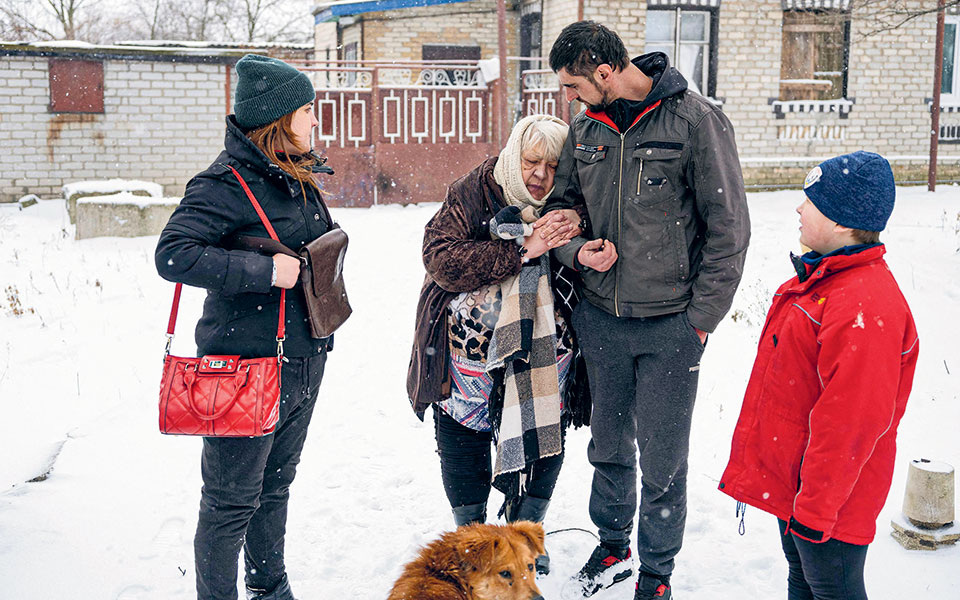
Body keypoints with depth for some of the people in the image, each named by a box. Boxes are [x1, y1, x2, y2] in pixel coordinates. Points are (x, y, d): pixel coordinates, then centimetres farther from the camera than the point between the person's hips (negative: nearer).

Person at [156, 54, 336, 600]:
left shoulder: (298, 176, 11)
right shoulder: (228, 182, -16)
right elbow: (173, 255, -25)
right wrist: (265, 270, -25)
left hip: (304, 358, 9)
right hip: (250, 364, -8)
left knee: (276, 484, 21)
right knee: (233, 499, 3)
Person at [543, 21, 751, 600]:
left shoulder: (696, 120, -12)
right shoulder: (585, 126, 4)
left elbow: (728, 228, -9)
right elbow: (561, 203, 16)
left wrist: (701, 318, -10)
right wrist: (576, 249, -6)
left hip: (671, 324, -5)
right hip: (600, 316, 5)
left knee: (663, 460, 5)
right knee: (609, 446, 18)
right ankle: (613, 549, 39)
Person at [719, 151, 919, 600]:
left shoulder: (865, 309, -28)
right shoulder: (820, 278, 7)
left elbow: (850, 424, -28)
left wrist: (814, 508, -24)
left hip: (829, 499, -10)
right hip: (789, 479, 10)